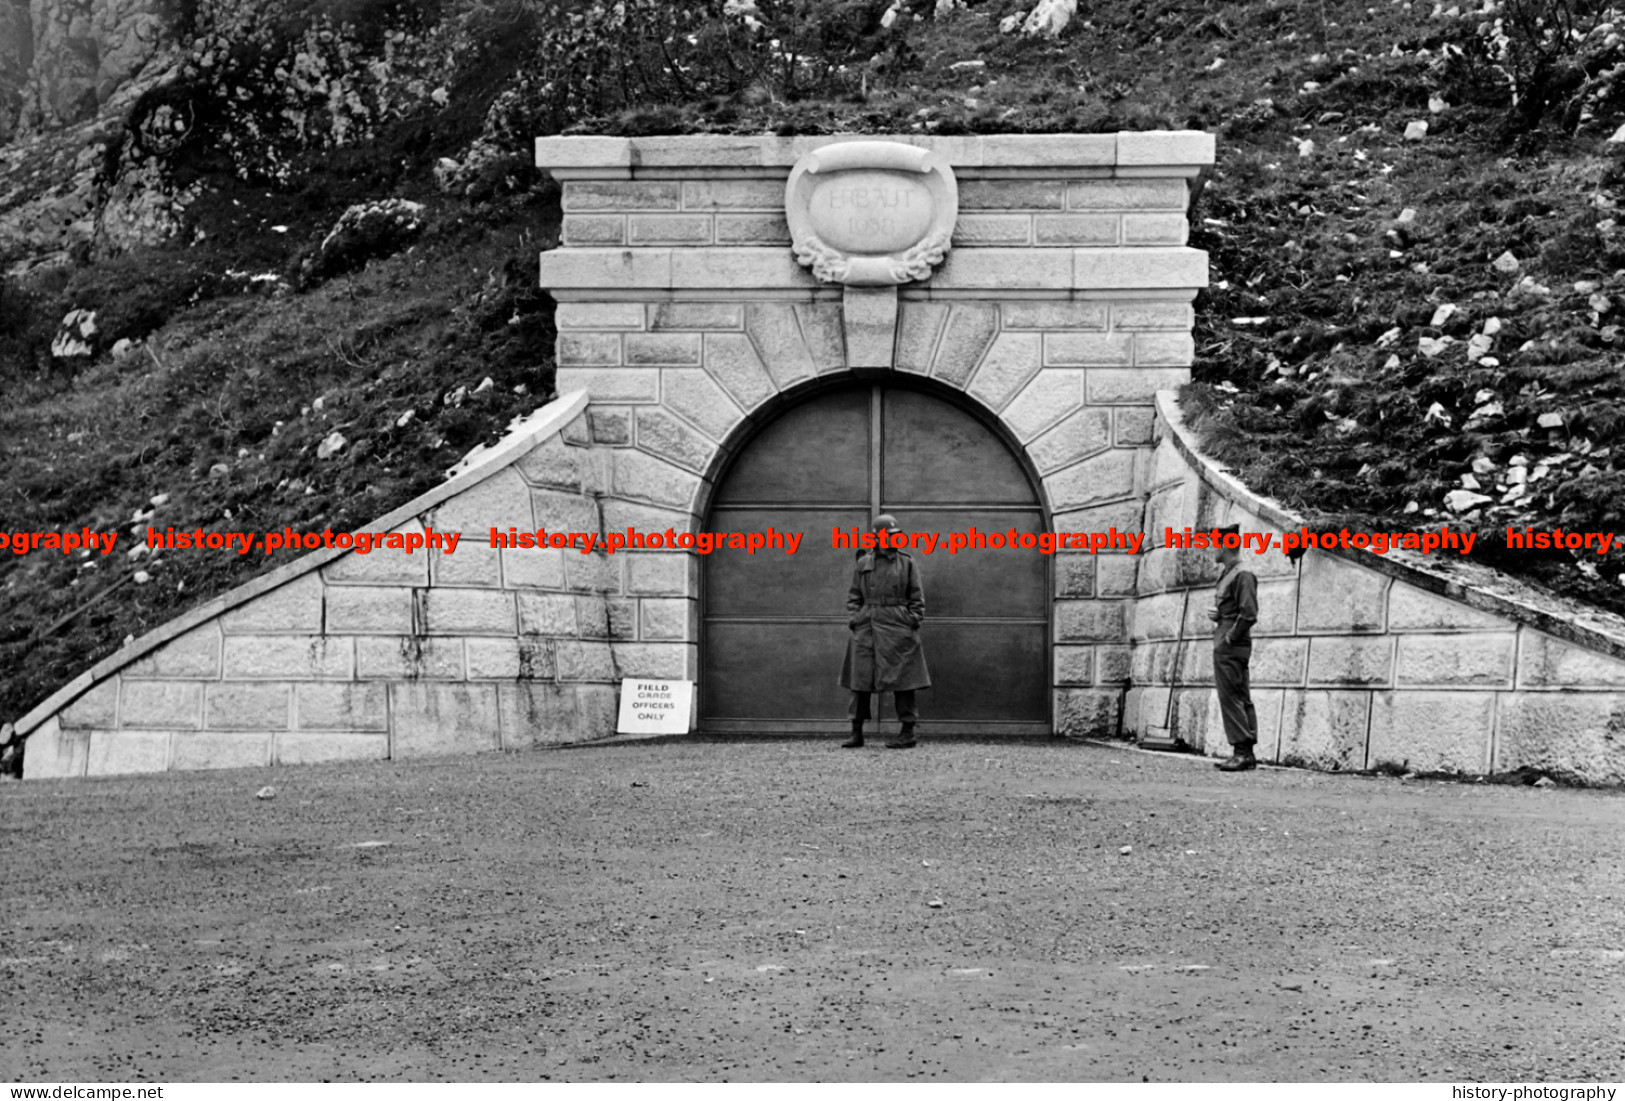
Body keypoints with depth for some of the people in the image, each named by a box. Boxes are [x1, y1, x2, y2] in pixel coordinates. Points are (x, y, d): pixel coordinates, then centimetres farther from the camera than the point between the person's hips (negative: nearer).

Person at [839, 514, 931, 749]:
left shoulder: (907, 562, 4)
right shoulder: (864, 563, 8)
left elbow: (917, 598, 5)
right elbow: (853, 596, 12)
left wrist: (914, 623, -4)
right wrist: (853, 620, 1)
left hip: (898, 629, -2)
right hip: (866, 629, 2)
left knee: (902, 680, -1)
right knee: (860, 679, 3)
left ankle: (908, 733, 6)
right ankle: (856, 733, 11)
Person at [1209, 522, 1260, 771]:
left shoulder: (1242, 575, -13)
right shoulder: (1225, 575, 17)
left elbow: (1249, 614, -21)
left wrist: (1230, 637, -16)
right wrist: (1215, 614, 9)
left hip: (1231, 648, -10)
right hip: (1224, 647, 10)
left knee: (1231, 698, -10)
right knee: (1241, 699, 9)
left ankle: (1242, 752, -10)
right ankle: (1247, 753, 12)